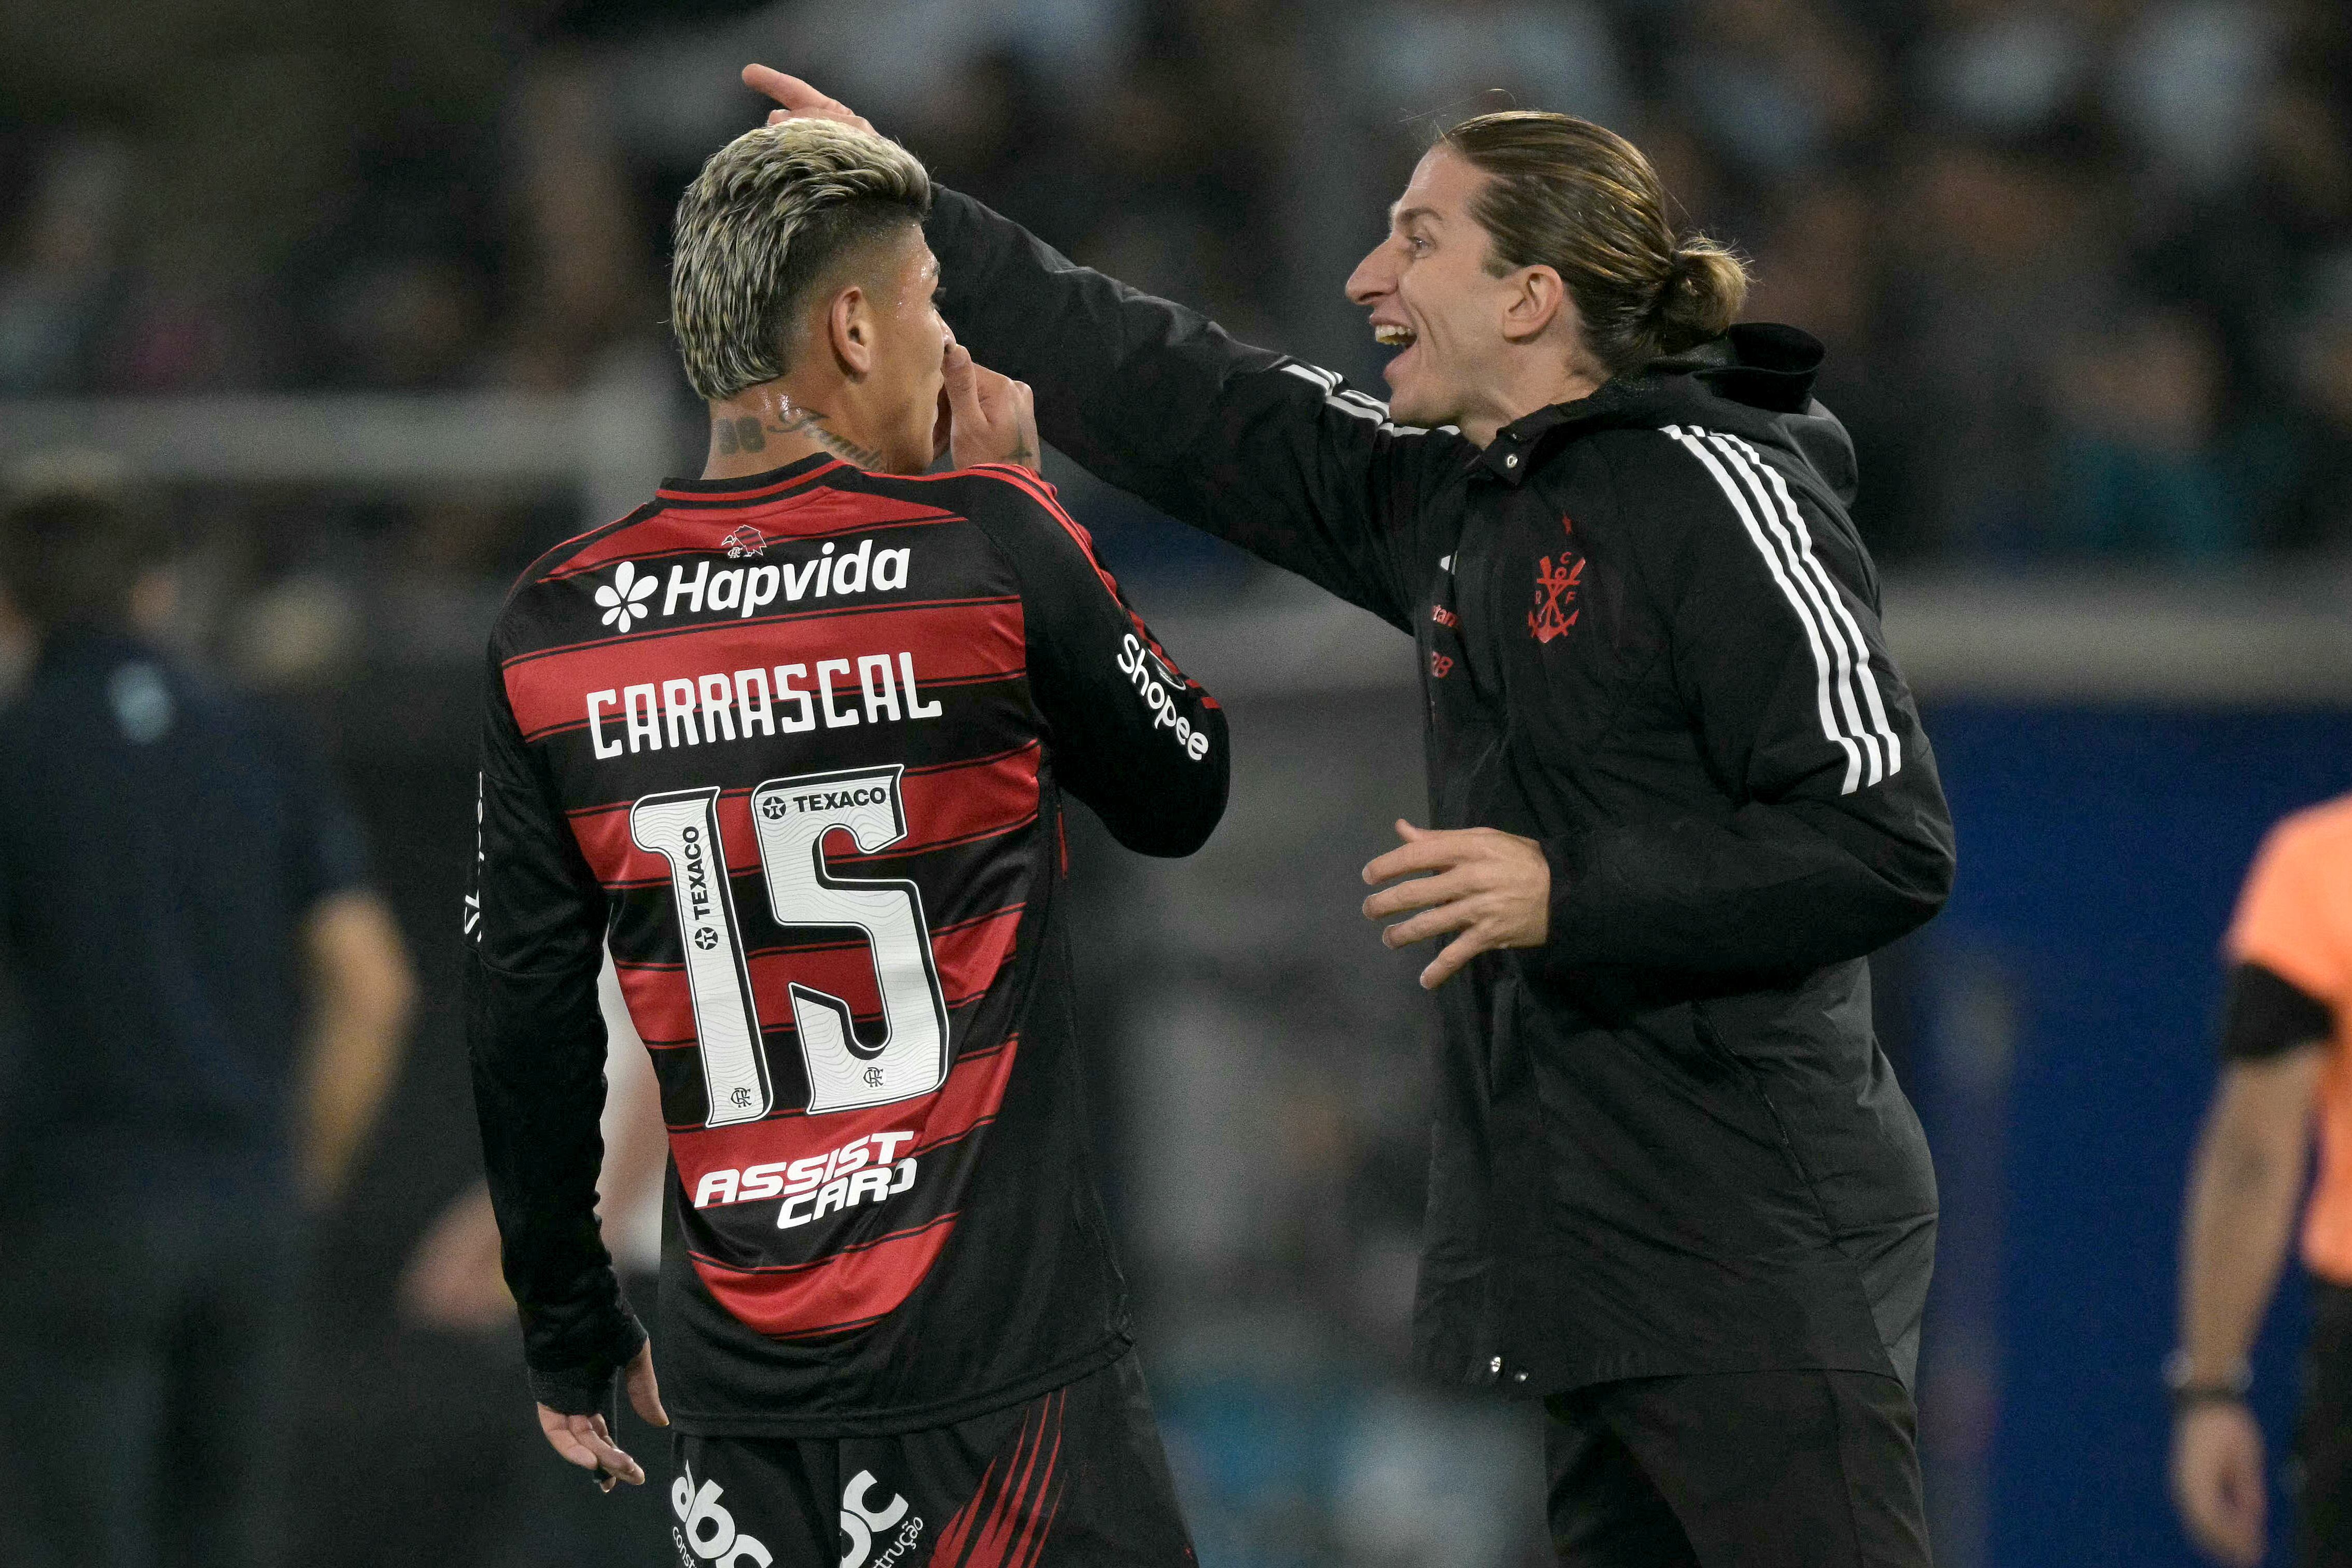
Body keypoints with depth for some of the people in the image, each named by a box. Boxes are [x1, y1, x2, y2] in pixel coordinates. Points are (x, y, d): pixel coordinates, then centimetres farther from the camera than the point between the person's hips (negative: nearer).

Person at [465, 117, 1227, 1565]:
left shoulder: (552, 629, 3)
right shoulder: (988, 547, -8)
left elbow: (525, 1032, 8)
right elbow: (1183, 796, 9)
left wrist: (575, 1342, 18)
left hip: (738, 1392, 4)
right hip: (1001, 1366, -4)